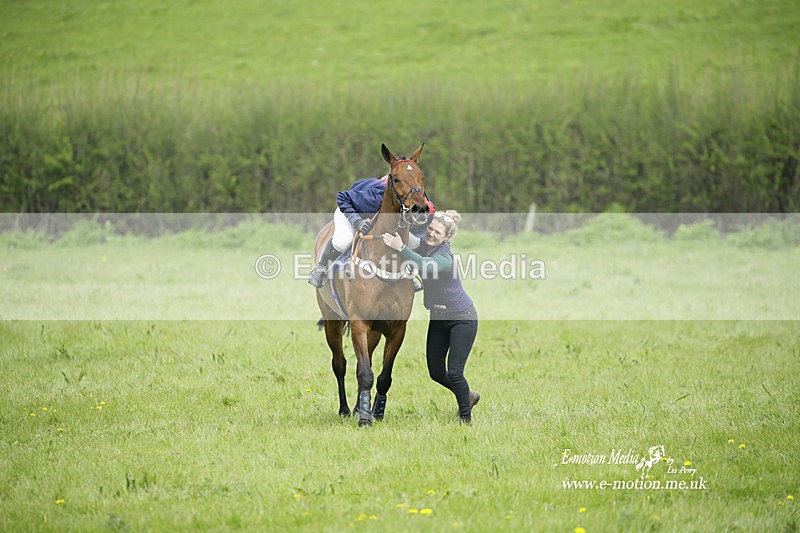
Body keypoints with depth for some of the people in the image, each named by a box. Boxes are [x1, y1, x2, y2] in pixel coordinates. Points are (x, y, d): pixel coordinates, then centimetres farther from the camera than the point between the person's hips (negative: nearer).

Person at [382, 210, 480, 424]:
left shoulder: (445, 258, -29)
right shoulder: (423, 245, -6)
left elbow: (424, 265, -51)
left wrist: (401, 248, -56)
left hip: (462, 318, -8)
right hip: (438, 318, 8)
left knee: (454, 372, -11)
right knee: (436, 372, 10)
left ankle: (466, 417, 8)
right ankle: (469, 396, 36)